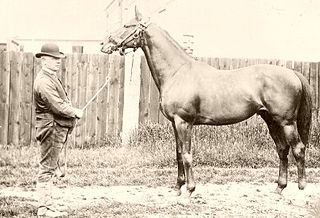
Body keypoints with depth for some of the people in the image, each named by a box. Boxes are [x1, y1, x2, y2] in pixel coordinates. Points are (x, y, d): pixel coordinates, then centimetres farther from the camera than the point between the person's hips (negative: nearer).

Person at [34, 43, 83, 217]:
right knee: (46, 170, -6)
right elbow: (57, 106, -23)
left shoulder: (52, 78, 17)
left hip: (59, 129, 11)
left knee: (51, 168, 14)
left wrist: (72, 112, 6)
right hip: (51, 129, -11)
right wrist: (76, 112, -9)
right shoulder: (44, 81, -17)